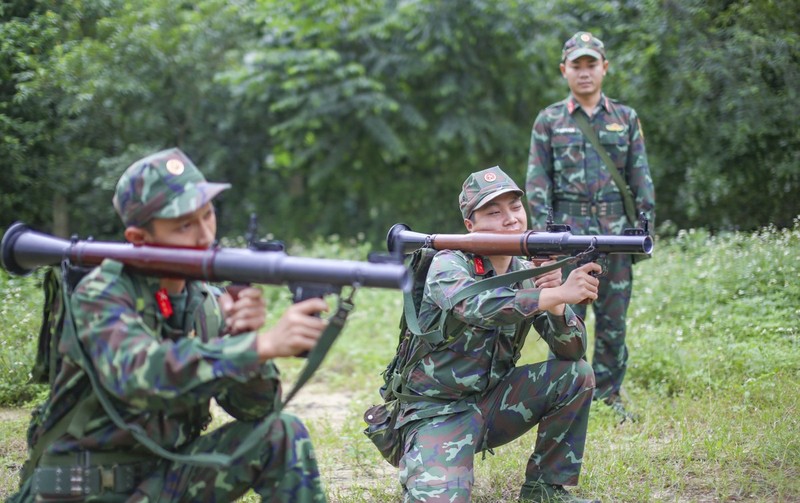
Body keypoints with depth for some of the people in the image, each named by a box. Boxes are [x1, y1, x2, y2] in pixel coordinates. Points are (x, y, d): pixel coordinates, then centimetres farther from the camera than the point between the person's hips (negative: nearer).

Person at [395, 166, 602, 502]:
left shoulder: (528, 273, 3)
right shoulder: (448, 264, -13)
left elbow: (571, 350, -4)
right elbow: (475, 307, -37)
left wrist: (554, 303, -24)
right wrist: (558, 294, -44)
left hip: (492, 403, 6)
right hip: (437, 412, -6)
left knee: (576, 374, -10)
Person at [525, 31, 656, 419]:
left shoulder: (626, 119, 10)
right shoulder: (548, 121, 5)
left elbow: (641, 179, 10)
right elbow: (538, 182, 2)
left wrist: (644, 227, 2)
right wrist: (543, 233, -6)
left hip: (616, 229, 2)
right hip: (567, 230, -2)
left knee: (614, 318, 5)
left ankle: (609, 394, 16)